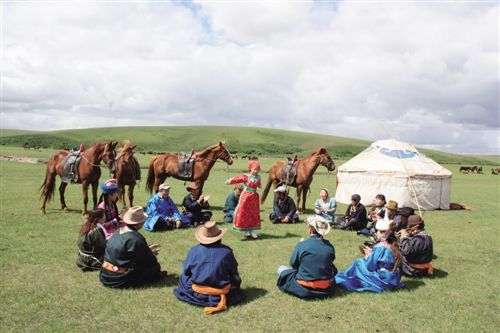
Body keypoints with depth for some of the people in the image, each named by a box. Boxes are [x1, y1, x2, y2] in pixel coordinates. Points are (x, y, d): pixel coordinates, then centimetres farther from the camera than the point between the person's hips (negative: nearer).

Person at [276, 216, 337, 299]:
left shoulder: (301, 246, -20)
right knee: (332, 269, 33)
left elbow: (293, 263, -3)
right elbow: (330, 263, 5)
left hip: (304, 290, 2)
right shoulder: (330, 246, -12)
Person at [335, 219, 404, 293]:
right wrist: (372, 252, 11)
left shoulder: (379, 247, -20)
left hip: (383, 281, -8)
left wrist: (368, 255, 2)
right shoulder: (394, 245, 3)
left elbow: (370, 266, -14)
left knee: (358, 263, 3)